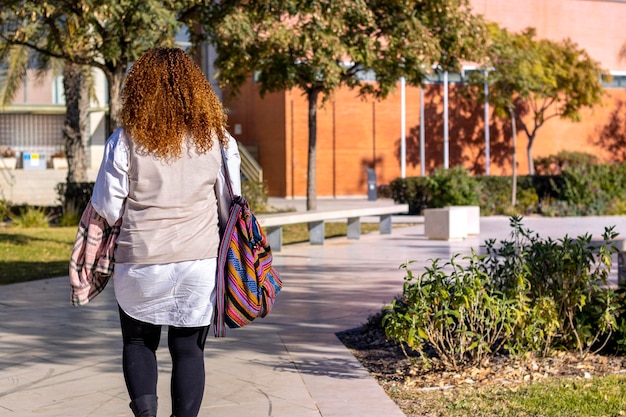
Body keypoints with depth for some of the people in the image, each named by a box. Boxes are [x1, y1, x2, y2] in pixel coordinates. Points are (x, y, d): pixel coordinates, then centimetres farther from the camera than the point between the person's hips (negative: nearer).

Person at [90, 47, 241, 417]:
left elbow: (107, 209, -4)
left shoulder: (126, 140, -7)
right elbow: (230, 204, 5)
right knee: (189, 348, 12)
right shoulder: (217, 139, -1)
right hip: (200, 261, 1)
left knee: (138, 342, 17)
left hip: (140, 261, -1)